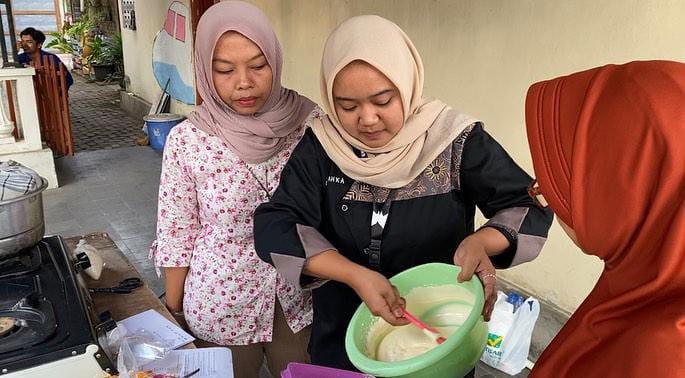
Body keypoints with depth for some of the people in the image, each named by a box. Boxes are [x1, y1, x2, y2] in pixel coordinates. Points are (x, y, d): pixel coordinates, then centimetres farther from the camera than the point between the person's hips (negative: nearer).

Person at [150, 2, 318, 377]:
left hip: (301, 297, 2)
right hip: (221, 305, -1)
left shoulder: (309, 120, -11)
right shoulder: (186, 140, -15)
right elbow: (177, 235, -6)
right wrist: (173, 315, 1)